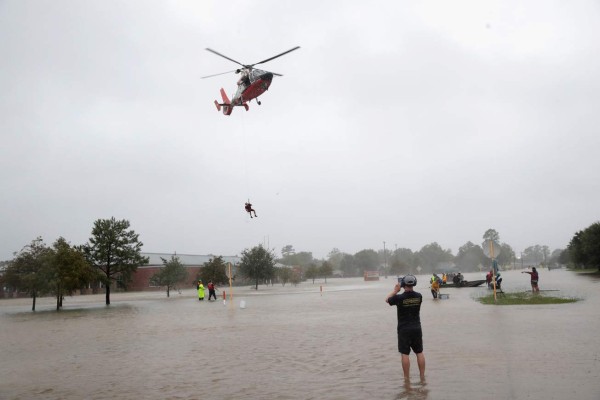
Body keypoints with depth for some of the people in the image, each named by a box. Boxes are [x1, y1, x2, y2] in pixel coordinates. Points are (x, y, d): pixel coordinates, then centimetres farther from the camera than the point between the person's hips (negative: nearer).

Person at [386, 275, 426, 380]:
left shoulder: (399, 298, -16)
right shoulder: (419, 296, -6)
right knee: (419, 352, 13)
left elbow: (387, 300, 2)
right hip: (417, 328, 4)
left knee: (405, 354, 2)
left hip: (404, 329, -4)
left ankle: (406, 378, 7)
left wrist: (395, 291, 10)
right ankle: (422, 376, 18)